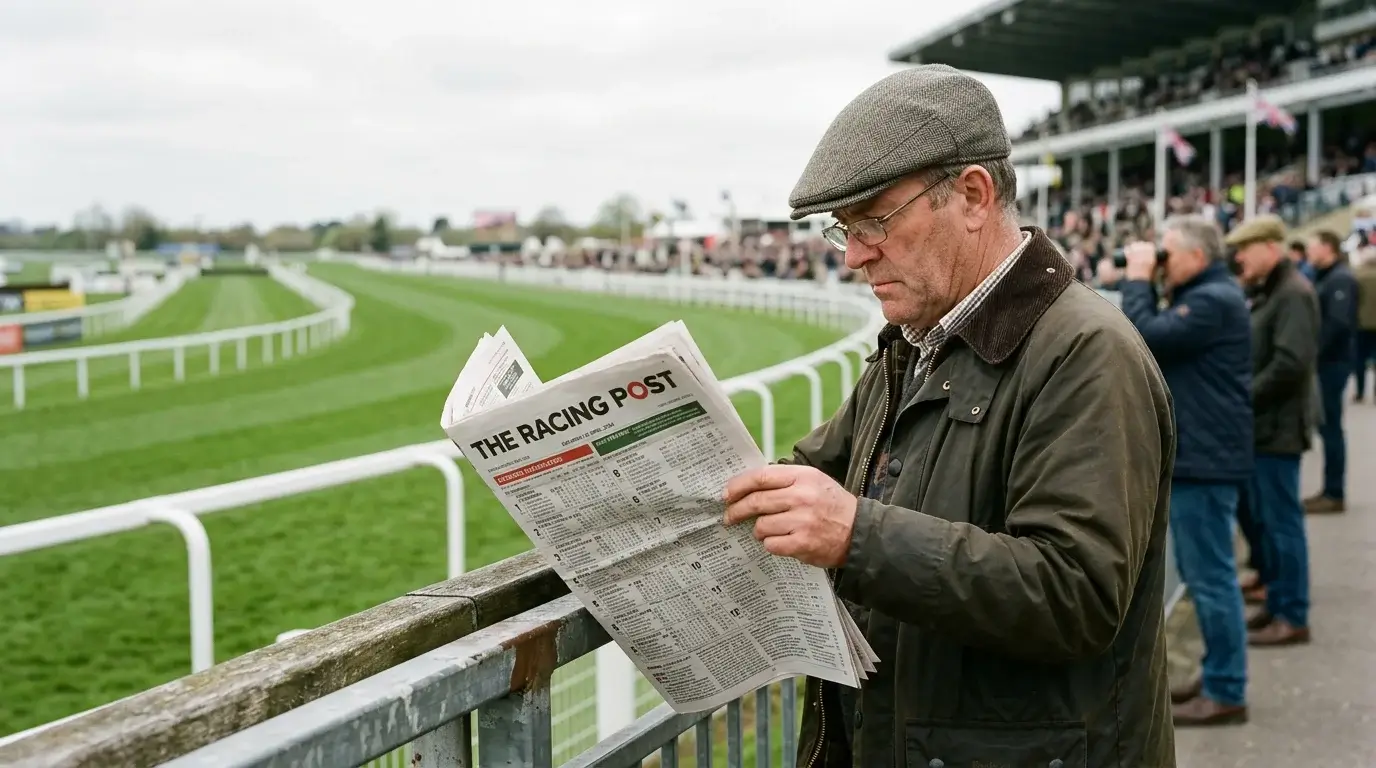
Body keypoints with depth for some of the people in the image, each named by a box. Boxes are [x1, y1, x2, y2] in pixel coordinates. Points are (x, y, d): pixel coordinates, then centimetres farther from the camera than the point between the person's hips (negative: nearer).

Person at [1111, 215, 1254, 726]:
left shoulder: (1213, 300, -17)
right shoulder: (1202, 296, 19)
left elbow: (1145, 339, -23)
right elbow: (1158, 340, 17)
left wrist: (1137, 279, -12)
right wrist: (1144, 283, 7)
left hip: (1205, 459, -11)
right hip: (1195, 454, 11)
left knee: (1211, 576, -5)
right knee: (1202, 574, 17)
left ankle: (1226, 693, 2)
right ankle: (1217, 677, 26)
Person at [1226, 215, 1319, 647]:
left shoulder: (1294, 293, -16)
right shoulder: (1268, 292, 15)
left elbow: (1290, 364, -25)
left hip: (1276, 426, -10)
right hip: (1261, 425, 10)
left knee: (1281, 521, -4)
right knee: (1264, 519, 14)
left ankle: (1293, 618, 3)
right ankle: (1278, 605, 23)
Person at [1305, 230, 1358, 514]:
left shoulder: (1341, 279, -13)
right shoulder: (1325, 277, 17)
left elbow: (1338, 323, -24)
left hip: (1333, 361, -10)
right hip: (1326, 361, 10)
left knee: (1330, 426, -6)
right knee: (1327, 425, 12)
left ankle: (1335, 494, -2)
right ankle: (1331, 491, 18)